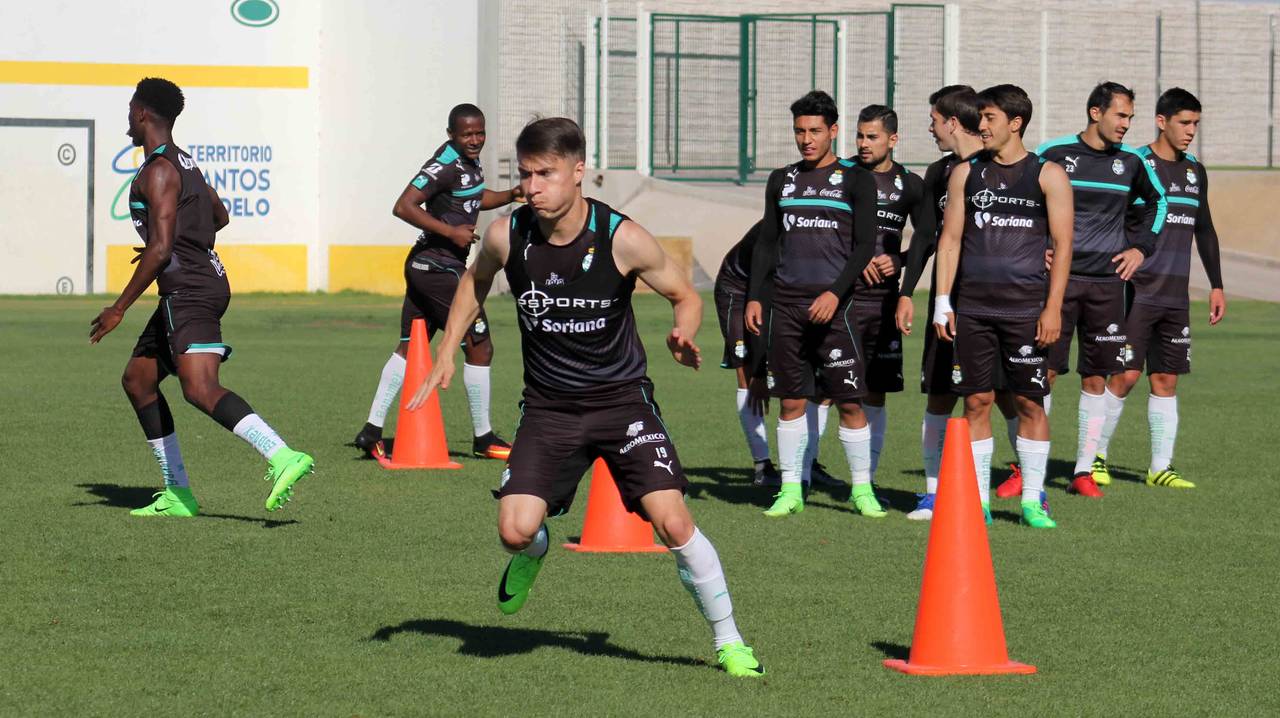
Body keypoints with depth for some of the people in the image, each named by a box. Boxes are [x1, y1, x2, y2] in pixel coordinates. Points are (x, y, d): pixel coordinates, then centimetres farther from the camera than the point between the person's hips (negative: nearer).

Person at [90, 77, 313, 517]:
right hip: (185, 293, 10)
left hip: (189, 292, -10)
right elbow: (219, 216, 35)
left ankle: (283, 458, -41)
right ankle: (178, 495, 17)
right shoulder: (184, 162, 18)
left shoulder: (158, 172, -13)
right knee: (137, 380, 17)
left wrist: (119, 308, -16)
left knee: (200, 389, -25)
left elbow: (161, 250, -20)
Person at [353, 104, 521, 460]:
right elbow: (404, 207, -25)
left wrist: (511, 195, 13)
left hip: (423, 267, 10)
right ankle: (482, 438, 6)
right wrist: (451, 232, -24)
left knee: (409, 347, 12)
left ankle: (372, 430, 12)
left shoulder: (469, 160, 12)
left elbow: (477, 198, 31)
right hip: (440, 269, -10)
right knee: (479, 347, -3)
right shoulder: (445, 166, -18)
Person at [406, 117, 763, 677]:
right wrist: (446, 353, 8)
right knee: (515, 530, -14)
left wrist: (683, 334, -22)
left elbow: (686, 296, -1)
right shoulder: (506, 237, -10)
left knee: (673, 522, -16)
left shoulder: (623, 240, -17)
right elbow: (476, 281, 15)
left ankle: (729, 641, 4)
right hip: (549, 407, 2)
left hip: (622, 399, -2)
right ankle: (534, 552, 27)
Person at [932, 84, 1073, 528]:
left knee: (1030, 402, -1)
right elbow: (950, 238, 11)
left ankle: (1032, 500, 5)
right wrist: (942, 301, 3)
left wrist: (1053, 307, -8)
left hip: (1026, 306, -3)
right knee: (976, 401, 2)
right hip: (973, 306, 3)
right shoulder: (967, 173, 10)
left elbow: (1062, 244, -1)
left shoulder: (1047, 175, 1)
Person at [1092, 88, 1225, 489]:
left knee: (1166, 380, 5)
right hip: (1136, 292, -6)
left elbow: (1205, 231, 22)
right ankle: (1097, 455, 6)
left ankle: (1160, 467, 8)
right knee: (1126, 375, -8)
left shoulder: (1195, 171, 13)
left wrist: (1216, 285, 20)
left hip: (1175, 297, 6)